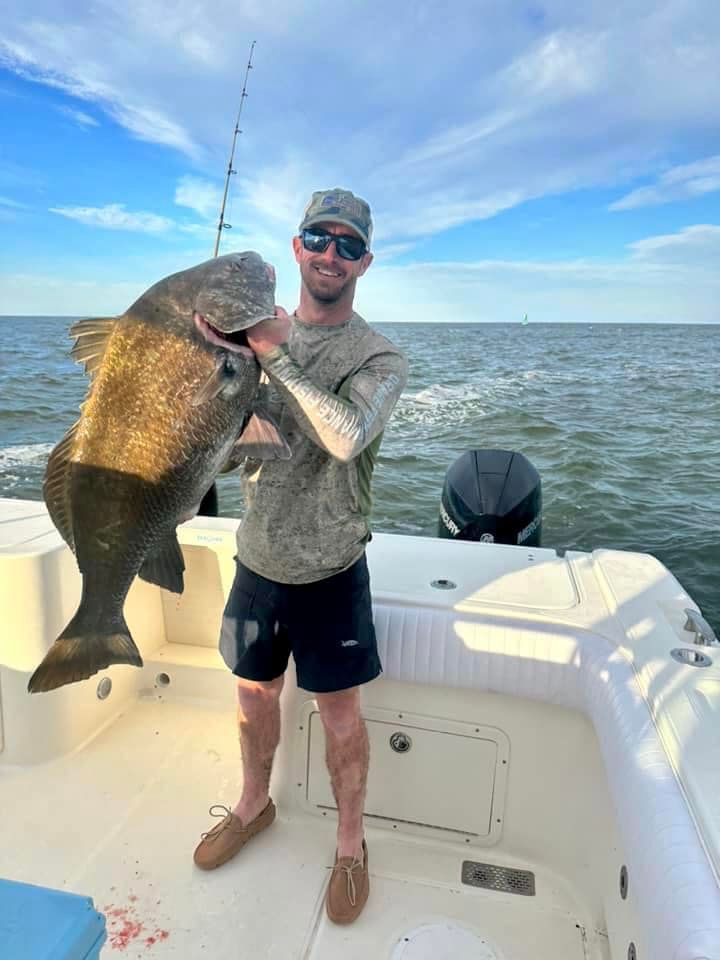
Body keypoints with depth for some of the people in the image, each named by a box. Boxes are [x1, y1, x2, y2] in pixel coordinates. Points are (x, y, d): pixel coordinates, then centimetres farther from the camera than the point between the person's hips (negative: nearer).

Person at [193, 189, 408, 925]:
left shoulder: (378, 358, -10)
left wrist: (276, 356, -28)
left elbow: (347, 436, -30)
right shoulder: (259, 332, 3)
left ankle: (350, 844, 36)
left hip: (330, 573, -4)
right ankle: (254, 804, 49)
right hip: (257, 560, 4)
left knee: (339, 713, 10)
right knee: (254, 694, 21)